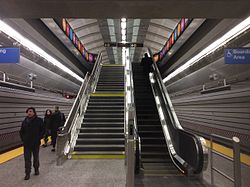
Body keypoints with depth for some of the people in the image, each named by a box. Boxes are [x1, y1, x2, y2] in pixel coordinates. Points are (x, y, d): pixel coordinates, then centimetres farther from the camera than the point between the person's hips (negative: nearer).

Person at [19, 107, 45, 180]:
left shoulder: (39, 120, -8)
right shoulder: (25, 121, 1)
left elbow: (43, 130, -3)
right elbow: (21, 132, 12)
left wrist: (39, 138, -9)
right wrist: (23, 139, 3)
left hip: (36, 143, -2)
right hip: (27, 143, 2)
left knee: (36, 157, 14)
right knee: (27, 159, 4)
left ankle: (36, 169, 34)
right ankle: (27, 173, 14)